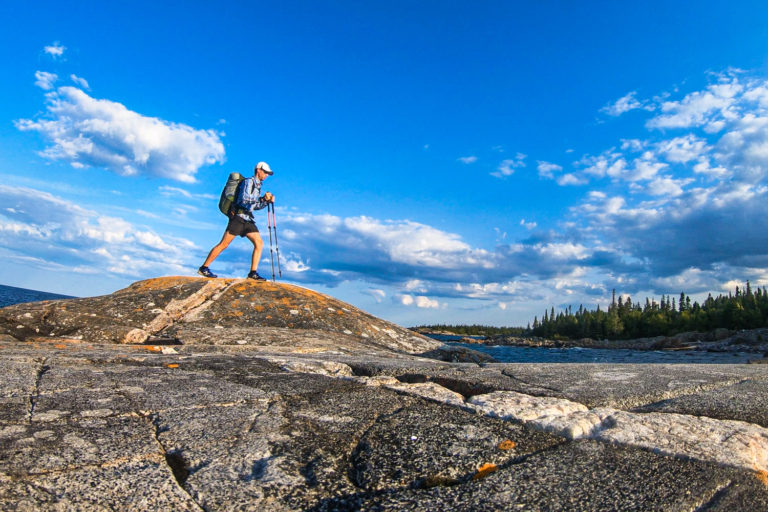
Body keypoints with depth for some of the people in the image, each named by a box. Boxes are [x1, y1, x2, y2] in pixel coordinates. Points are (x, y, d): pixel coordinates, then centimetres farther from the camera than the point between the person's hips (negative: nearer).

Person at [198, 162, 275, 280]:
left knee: (259, 243, -5)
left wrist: (267, 201, 9)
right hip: (238, 216, -8)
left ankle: (253, 273, -6)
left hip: (248, 219, 8)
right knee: (223, 244, -8)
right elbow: (244, 199, -19)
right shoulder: (248, 181, -4)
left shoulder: (257, 186, 22)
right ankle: (203, 268, 1)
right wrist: (262, 198, -20)